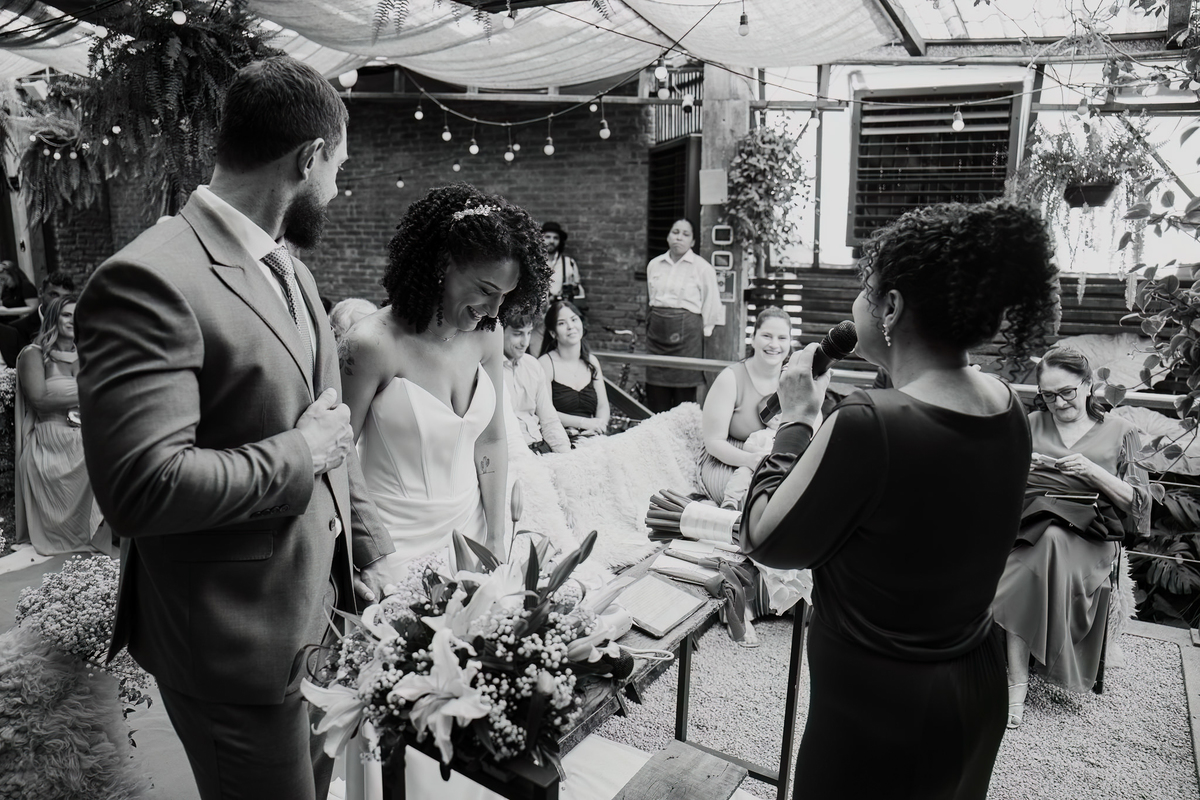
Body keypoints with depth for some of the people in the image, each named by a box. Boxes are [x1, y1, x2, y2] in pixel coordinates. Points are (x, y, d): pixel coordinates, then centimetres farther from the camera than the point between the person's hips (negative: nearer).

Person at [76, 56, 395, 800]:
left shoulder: (289, 268, 7)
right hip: (237, 642, -8)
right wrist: (298, 453, -18)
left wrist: (369, 552, 9)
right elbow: (142, 486, -29)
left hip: (323, 608, 8)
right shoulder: (150, 280, -21)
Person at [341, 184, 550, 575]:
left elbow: (492, 440, 4)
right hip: (398, 545, -5)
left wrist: (496, 541, 4)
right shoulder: (373, 343, -19)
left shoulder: (487, 336, -4)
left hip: (470, 528, 5)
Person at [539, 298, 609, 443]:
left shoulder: (592, 362, 16)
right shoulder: (545, 363, -4)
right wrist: (583, 422, -17)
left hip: (594, 437, 5)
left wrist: (599, 425, -10)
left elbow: (603, 405, 13)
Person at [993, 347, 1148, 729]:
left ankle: (1018, 679, -26)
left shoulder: (1118, 431, 12)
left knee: (1053, 542, -36)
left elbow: (1135, 500, 6)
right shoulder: (1032, 425, 18)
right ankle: (1018, 681, -30)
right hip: (1031, 521, 2)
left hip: (1090, 530, -1)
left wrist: (1093, 471, -10)